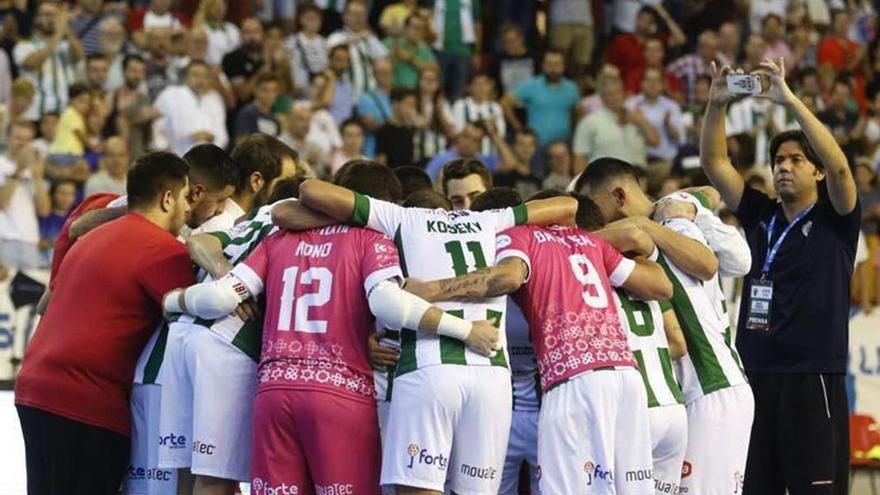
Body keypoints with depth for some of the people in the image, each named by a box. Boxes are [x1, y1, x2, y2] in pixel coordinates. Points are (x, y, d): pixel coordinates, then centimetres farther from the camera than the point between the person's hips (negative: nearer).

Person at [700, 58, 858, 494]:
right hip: (756, 376, 5)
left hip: (813, 380, -5)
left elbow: (839, 167, -17)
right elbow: (713, 163, 11)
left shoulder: (835, 222, 1)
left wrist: (789, 100, -20)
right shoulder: (761, 217, 13)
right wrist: (716, 104, -5)